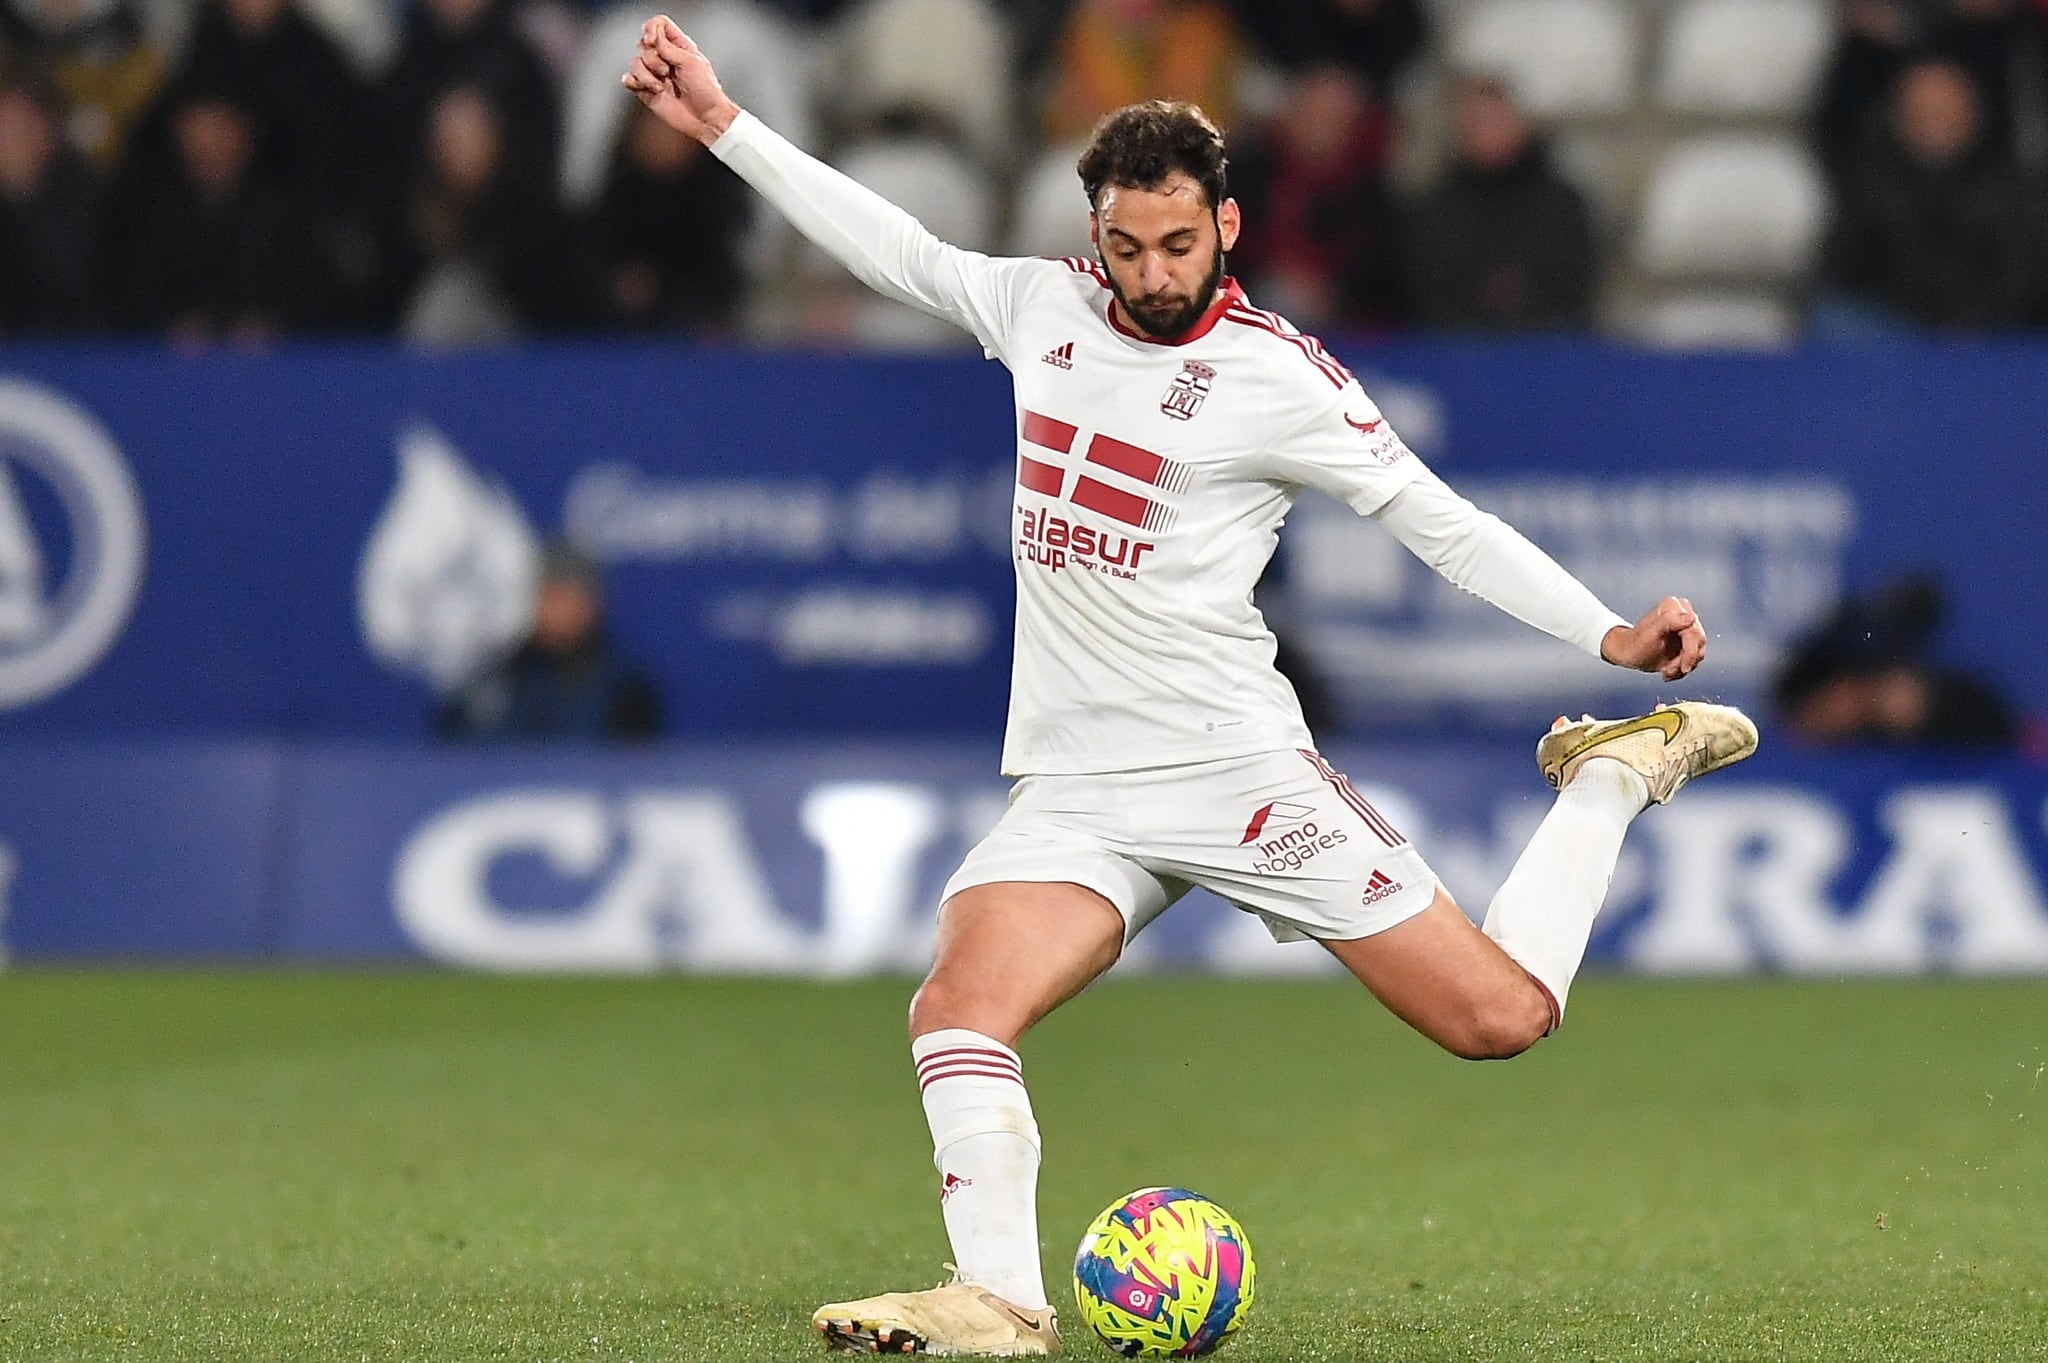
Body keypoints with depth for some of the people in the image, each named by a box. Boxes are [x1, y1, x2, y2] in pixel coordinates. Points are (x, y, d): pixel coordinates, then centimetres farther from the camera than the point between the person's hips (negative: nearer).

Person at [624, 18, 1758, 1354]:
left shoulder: (1278, 376, -7)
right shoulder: (1046, 306, 8)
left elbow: (1444, 522, -4)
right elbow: (892, 245, 21)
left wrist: (1610, 631, -13)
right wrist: (722, 123, 21)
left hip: (1238, 769, -4)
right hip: (1077, 789, 4)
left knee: (1502, 1017, -6)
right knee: (958, 1013, -23)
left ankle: (1614, 777, 19)